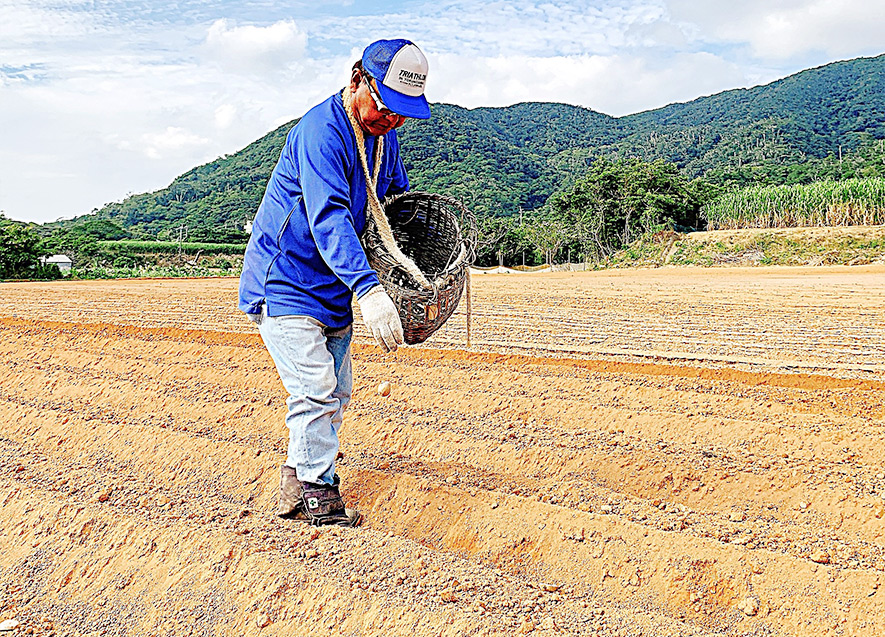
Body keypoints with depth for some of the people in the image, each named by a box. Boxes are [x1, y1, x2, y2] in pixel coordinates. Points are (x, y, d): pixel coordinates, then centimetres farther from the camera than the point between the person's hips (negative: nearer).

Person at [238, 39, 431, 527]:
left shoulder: (384, 138, 5)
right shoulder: (321, 131, -23)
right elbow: (328, 217, -35)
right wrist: (367, 288, -47)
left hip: (333, 287, 9)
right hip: (284, 282, -9)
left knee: (334, 394, 12)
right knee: (315, 392, -14)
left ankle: (296, 493, 24)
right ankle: (320, 499, -4)